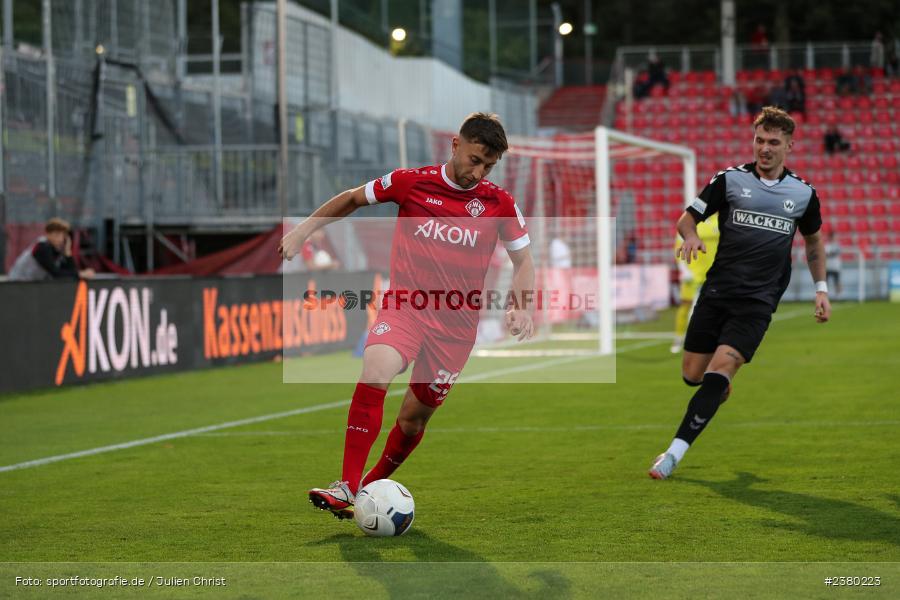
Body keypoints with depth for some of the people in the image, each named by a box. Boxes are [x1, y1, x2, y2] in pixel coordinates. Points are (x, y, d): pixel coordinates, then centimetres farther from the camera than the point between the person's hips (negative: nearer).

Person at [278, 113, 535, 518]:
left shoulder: (499, 204, 2)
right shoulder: (411, 182, -1)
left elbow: (523, 260, 11)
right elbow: (353, 199, 14)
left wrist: (521, 307, -6)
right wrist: (302, 232, 14)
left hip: (456, 324, 2)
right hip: (404, 304, -2)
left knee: (416, 415, 5)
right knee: (375, 372, -29)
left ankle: (373, 485, 32)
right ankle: (346, 488, -30)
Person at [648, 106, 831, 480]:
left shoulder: (803, 193, 6)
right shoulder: (730, 179, 1)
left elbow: (814, 240, 23)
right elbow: (688, 217, 4)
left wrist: (821, 288, 17)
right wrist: (691, 236, -19)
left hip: (758, 301, -1)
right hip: (718, 291, 1)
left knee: (719, 370, -18)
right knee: (692, 374, 3)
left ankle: (675, 452, -19)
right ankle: (722, 385, 41)